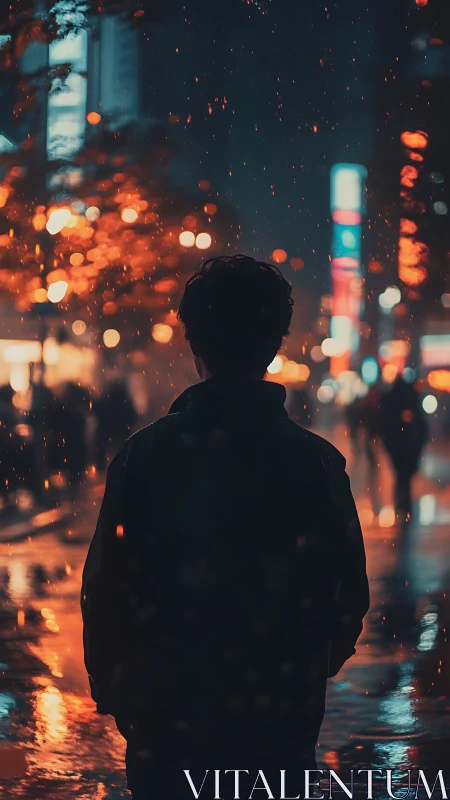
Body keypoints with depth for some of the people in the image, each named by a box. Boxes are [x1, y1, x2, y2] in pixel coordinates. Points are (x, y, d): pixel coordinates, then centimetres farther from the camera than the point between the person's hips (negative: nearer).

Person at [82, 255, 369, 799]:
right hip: (282, 727, 1)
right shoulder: (318, 463, -7)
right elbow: (350, 597, 1)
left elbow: (104, 590, -5)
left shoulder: (143, 456, -9)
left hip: (165, 718, 0)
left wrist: (108, 685, 11)